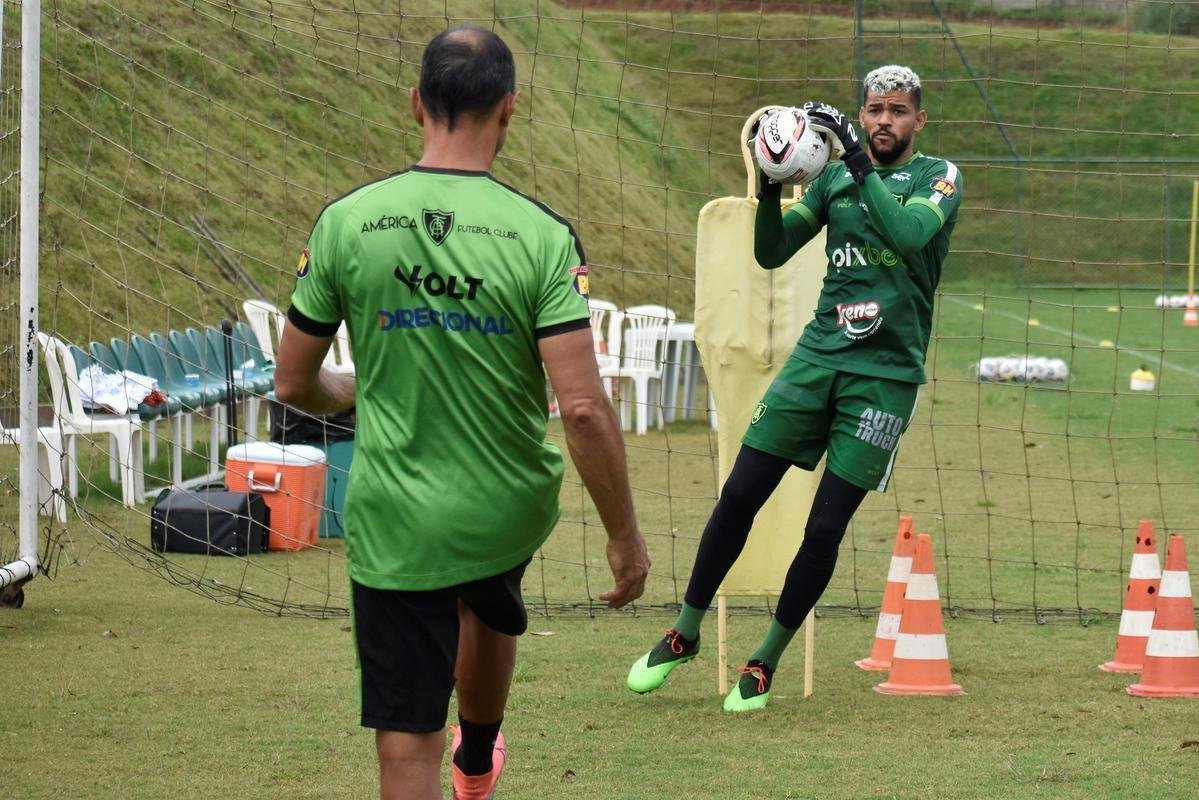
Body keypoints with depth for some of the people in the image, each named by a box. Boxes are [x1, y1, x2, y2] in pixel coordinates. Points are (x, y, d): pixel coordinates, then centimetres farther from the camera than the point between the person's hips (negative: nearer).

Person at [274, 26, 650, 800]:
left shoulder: (346, 222, -10)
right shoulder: (540, 235, -14)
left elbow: (294, 384, -1)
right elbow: (584, 407, -19)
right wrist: (625, 535, -8)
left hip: (393, 524, -1)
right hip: (510, 512, 2)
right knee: (490, 607, 36)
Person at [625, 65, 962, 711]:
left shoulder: (938, 177, -2)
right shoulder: (834, 178, 10)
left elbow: (909, 234, -23)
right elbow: (771, 252, 6)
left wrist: (856, 160, -26)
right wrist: (770, 188, -12)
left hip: (886, 376, -3)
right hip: (818, 357, 4)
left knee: (826, 526, -4)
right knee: (740, 495, -2)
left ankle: (765, 662, 11)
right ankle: (684, 634, 14)